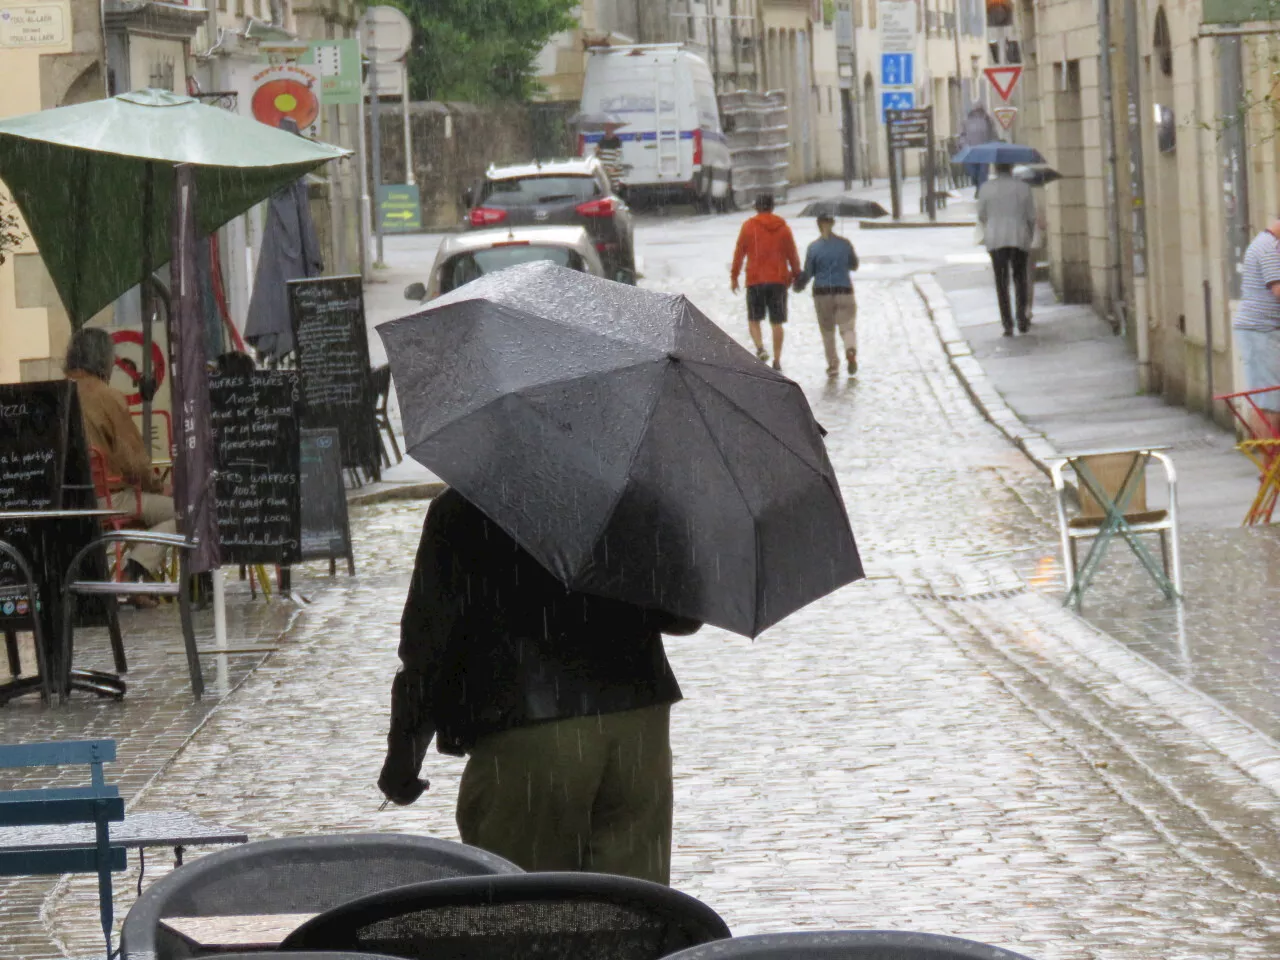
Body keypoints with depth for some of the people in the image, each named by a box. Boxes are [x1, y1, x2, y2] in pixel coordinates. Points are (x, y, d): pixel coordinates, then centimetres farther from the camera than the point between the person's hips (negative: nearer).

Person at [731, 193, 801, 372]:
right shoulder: (783, 228, 5)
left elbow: (739, 252, 1)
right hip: (778, 280, 2)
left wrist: (733, 276, 8)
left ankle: (760, 348, -15)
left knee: (753, 319, 10)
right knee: (777, 322, 6)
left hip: (755, 280, -2)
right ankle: (777, 360, 4)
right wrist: (796, 275, 20)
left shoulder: (749, 226, -1)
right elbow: (792, 254, 8)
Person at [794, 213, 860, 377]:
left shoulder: (813, 247, -4)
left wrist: (799, 284, 20)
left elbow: (808, 273, 0)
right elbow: (854, 265, 13)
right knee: (847, 327, 2)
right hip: (844, 291, 0)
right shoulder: (845, 244, 0)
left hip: (822, 293, 0)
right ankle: (851, 349, -28)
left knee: (827, 332, 13)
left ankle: (833, 365, 11)